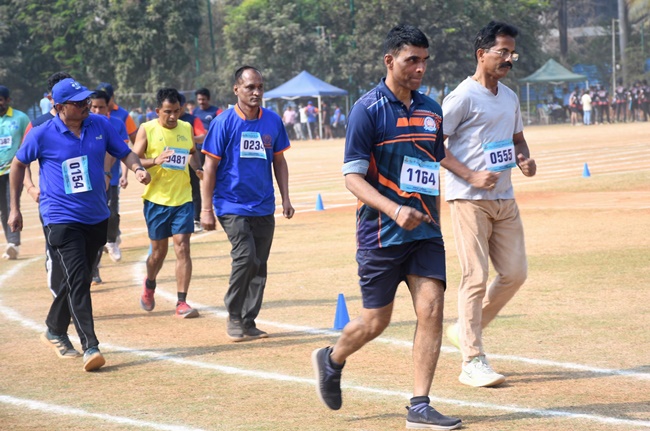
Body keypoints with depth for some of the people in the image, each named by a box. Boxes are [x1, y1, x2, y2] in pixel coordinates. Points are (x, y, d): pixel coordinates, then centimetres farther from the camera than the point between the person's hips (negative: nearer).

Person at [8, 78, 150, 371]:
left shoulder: (100, 125, 0)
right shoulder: (42, 135, -9)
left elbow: (124, 152, 9)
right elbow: (18, 164, 6)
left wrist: (138, 168, -14)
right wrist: (15, 209, 8)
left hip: (96, 218, 5)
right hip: (61, 219, -5)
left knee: (78, 279, 16)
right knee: (78, 281, -15)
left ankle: (55, 331, 36)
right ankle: (90, 347, -16)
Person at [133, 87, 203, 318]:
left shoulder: (186, 128, 6)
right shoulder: (147, 130, -5)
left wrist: (197, 168, 3)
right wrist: (155, 161, -26)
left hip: (183, 198, 2)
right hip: (156, 198, -2)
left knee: (182, 248, -7)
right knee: (159, 250, 8)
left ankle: (181, 302, -5)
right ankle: (149, 286, 39)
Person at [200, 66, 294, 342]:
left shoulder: (273, 121, 4)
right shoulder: (224, 122, -7)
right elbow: (210, 167, -5)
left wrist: (285, 199, 8)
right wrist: (206, 209, -8)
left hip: (264, 207, 5)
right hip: (232, 205, -4)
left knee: (259, 265, 5)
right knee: (246, 257, -17)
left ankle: (248, 323, 16)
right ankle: (233, 316, 0)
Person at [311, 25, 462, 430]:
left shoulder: (431, 109, 9)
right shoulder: (368, 109, -9)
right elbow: (353, 176, -12)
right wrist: (395, 211, -25)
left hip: (425, 231, 5)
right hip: (380, 233, -5)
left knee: (432, 309, -8)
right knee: (376, 321, 4)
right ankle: (331, 360, 35)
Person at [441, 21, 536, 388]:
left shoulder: (510, 97, 14)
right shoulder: (463, 97, -10)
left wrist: (525, 159, 5)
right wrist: (470, 176, -19)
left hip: (504, 198, 8)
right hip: (470, 199, -8)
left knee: (515, 272, 6)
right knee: (476, 276, -8)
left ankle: (466, 330, 25)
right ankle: (473, 361, -4)